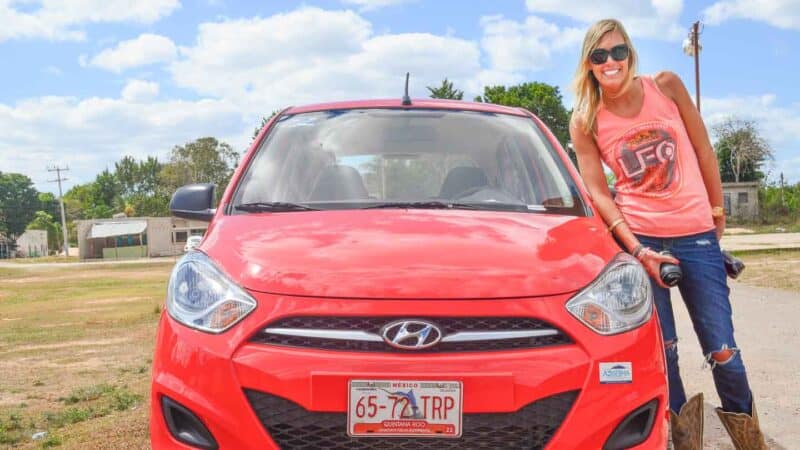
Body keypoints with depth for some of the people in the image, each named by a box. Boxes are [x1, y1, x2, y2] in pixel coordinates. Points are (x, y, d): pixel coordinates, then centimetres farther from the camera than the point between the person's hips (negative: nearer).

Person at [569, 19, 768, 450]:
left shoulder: (666, 86, -1)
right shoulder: (585, 122, -2)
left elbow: (703, 149, 7)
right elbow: (597, 190, -6)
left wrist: (717, 210, 9)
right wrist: (637, 249, -14)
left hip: (697, 235, 0)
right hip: (639, 238, 0)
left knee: (720, 346, 2)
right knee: (660, 348, 2)